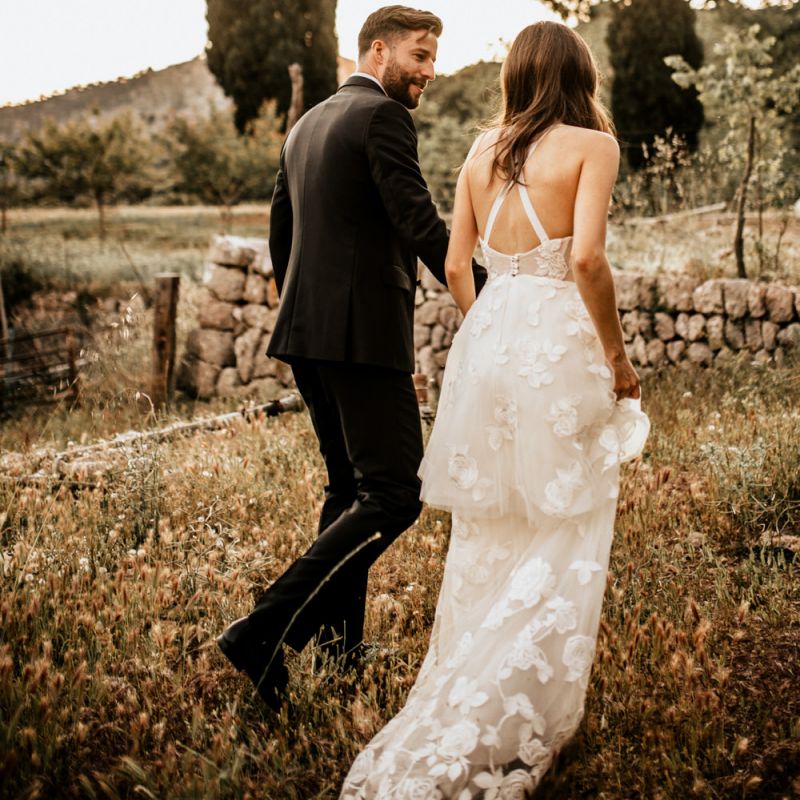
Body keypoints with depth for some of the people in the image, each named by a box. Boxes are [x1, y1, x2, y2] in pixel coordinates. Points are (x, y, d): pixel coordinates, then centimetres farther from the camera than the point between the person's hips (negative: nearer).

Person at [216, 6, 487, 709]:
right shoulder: (383, 117, -7)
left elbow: (281, 235, 23)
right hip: (364, 333, -10)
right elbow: (421, 226, -17)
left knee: (350, 487, 18)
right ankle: (265, 631, -14)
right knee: (394, 495, -9)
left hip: (308, 333, 10)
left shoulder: (306, 126, 19)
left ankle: (341, 642, 24)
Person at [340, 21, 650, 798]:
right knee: (558, 542, 3)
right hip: (558, 341, -5)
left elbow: (455, 266, 11)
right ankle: (502, 730, 1)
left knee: (488, 534, 16)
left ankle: (463, 700, 26)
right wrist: (617, 357, -6)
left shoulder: (483, 149, 11)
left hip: (486, 335, 6)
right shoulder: (592, 145, -4)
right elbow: (587, 259, -16)